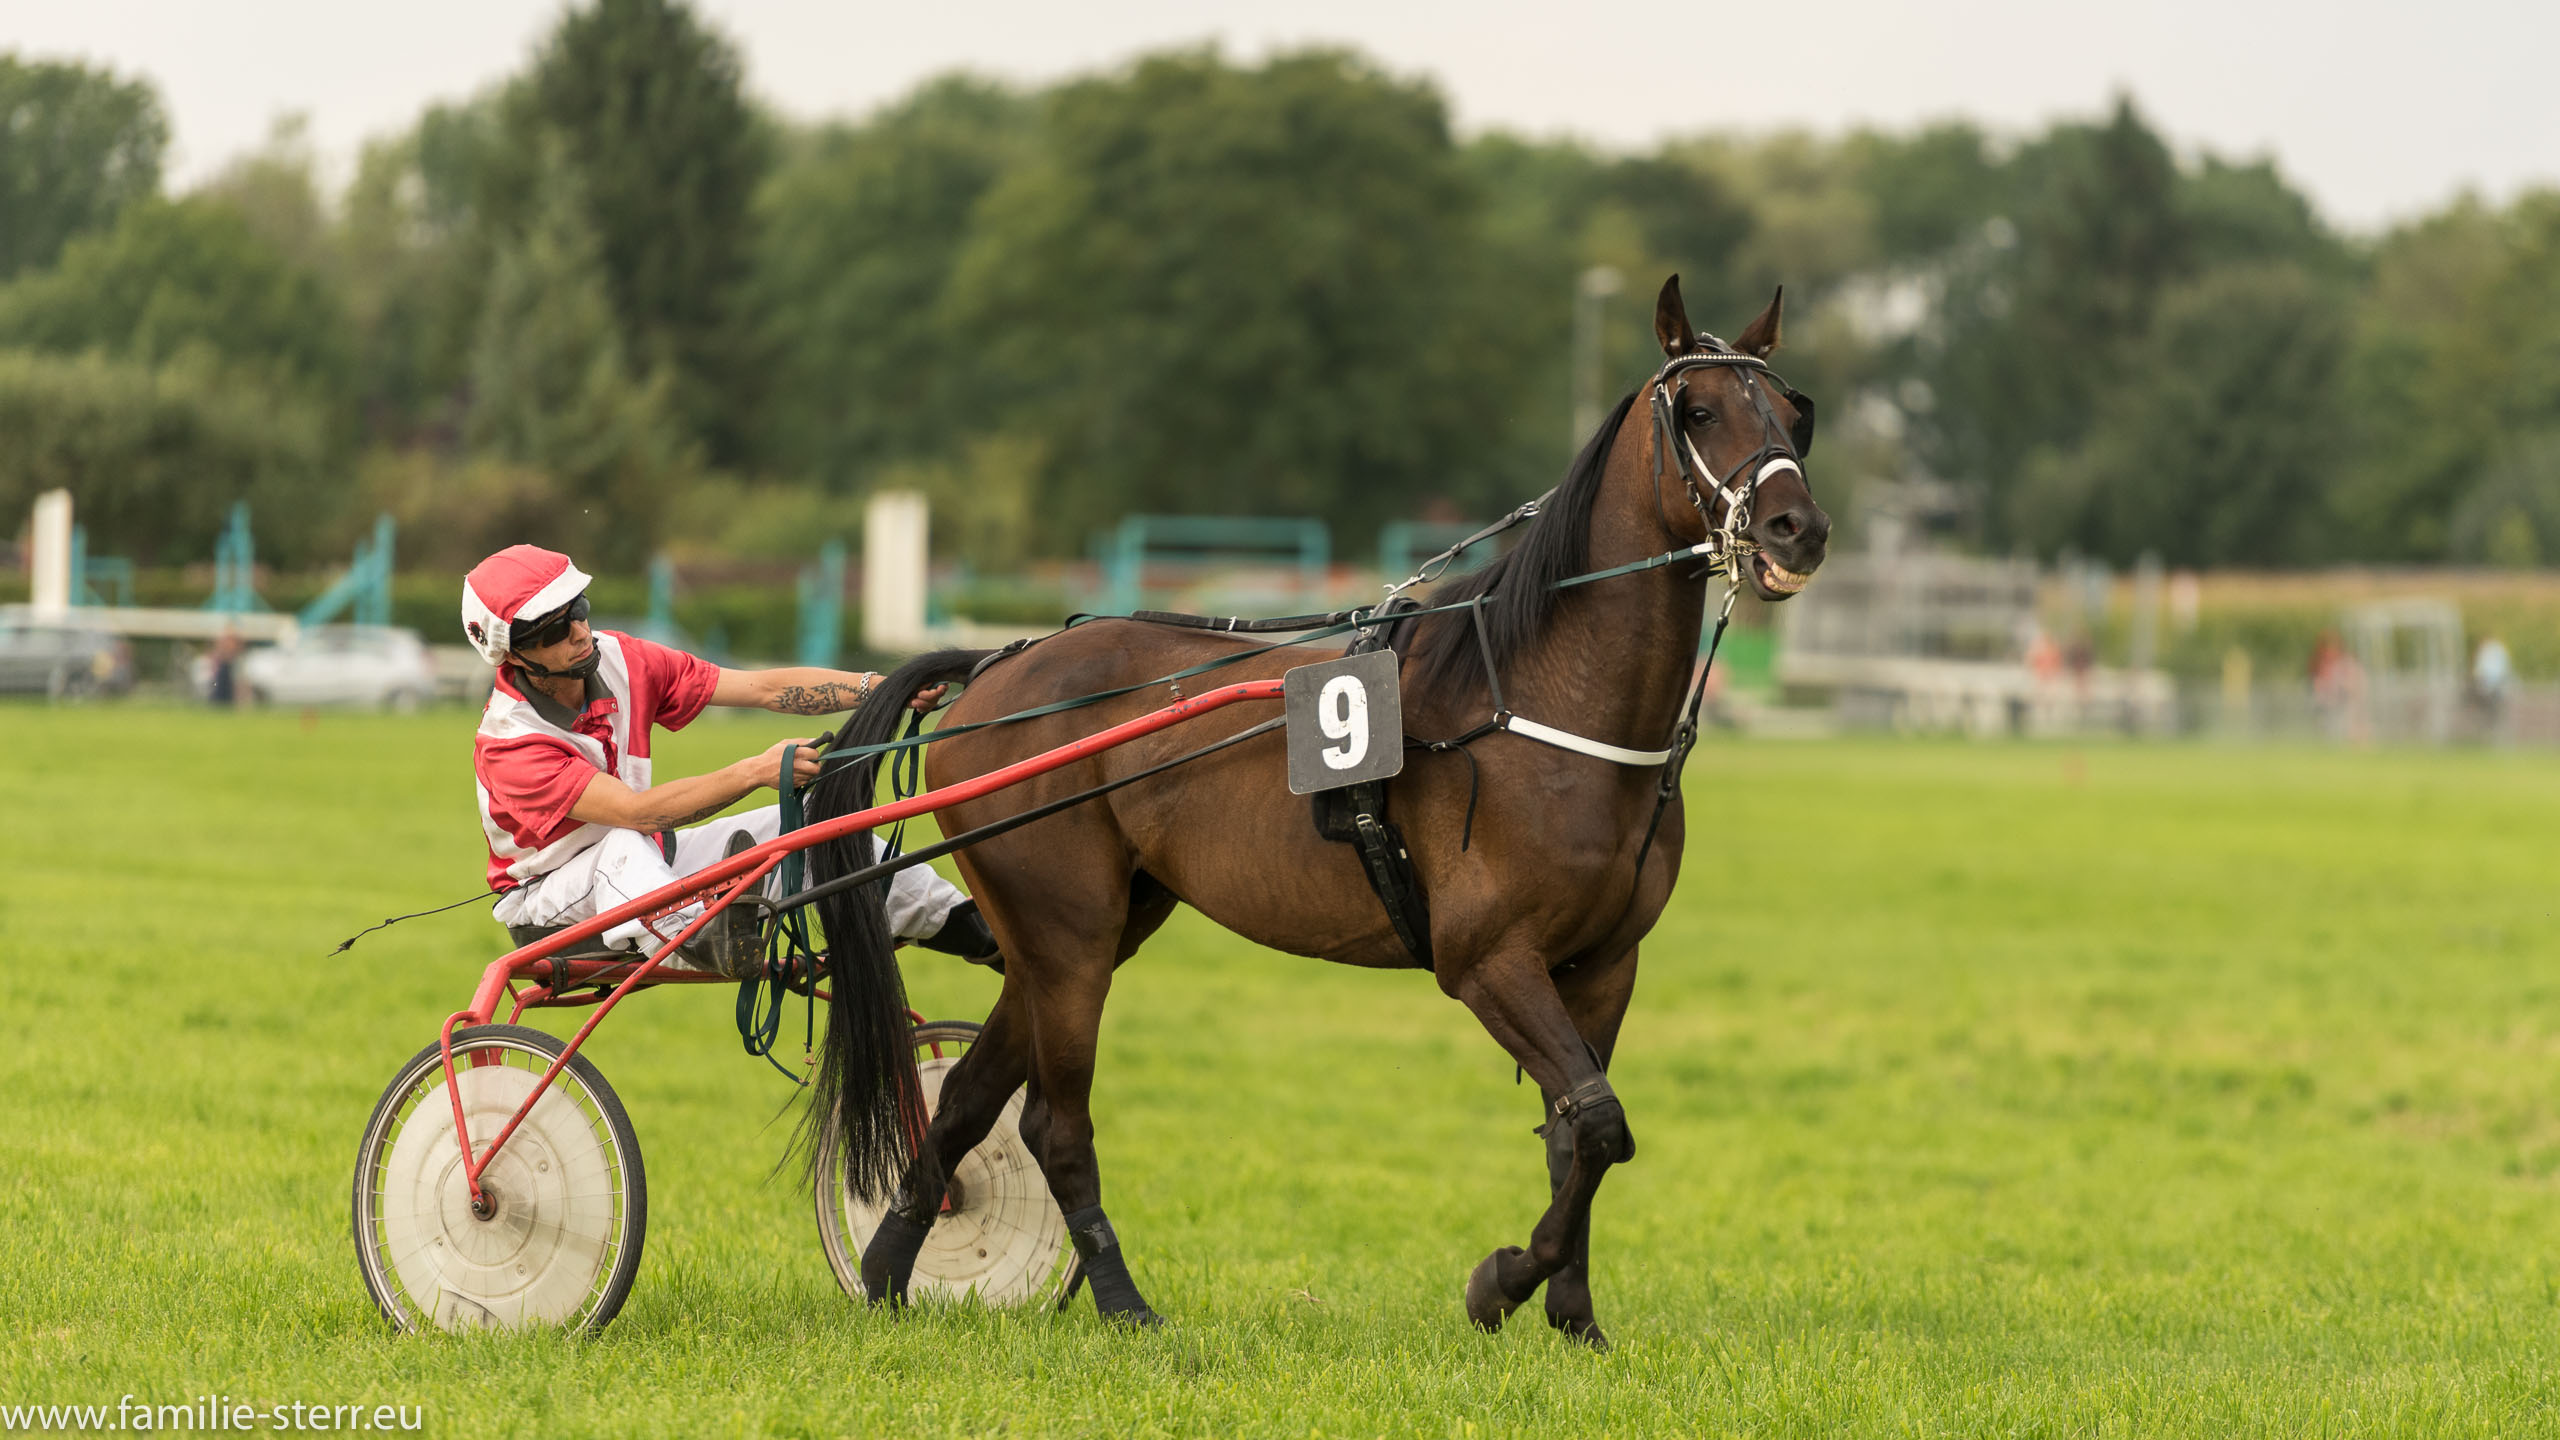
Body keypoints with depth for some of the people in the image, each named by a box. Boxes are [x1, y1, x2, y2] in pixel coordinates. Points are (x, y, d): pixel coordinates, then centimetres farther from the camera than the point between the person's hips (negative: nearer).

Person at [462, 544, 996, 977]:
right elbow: (636, 811, -40)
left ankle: (961, 924, -5)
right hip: (550, 897, -6)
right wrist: (755, 772, -50)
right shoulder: (508, 743, -28)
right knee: (626, 848, -39)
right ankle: (707, 938, -65)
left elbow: (765, 689, -12)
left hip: (648, 863, 6)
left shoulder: (619, 660, -10)